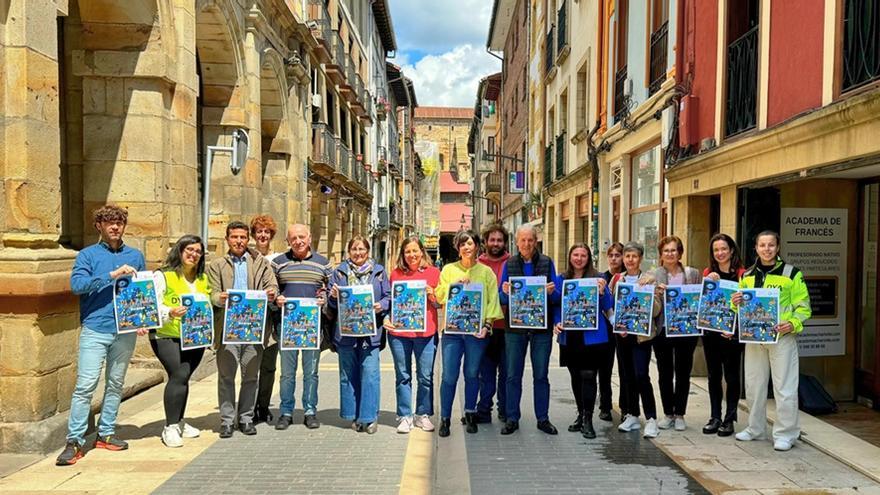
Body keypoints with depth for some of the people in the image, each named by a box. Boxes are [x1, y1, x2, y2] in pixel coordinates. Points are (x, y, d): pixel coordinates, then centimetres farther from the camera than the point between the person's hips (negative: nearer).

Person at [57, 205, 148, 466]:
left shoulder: (135, 256, 12)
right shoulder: (88, 255, 2)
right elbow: (77, 284, -14)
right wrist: (112, 274, -21)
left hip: (126, 331, 4)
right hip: (95, 330, -3)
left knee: (115, 384, 12)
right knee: (85, 385, -6)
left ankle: (106, 433, 23)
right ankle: (74, 441, 0)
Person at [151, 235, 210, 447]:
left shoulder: (203, 278, 14)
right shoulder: (164, 276, -4)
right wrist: (170, 313, -31)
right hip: (167, 336, -5)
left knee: (183, 377, 6)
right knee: (178, 376, -15)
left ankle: (178, 423, 21)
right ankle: (170, 427, -5)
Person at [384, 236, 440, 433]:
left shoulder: (433, 272, 5)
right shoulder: (396, 273, 8)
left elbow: (440, 304, 10)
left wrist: (431, 294, -10)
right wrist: (386, 319, -2)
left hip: (425, 332, -1)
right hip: (399, 332, 1)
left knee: (425, 377, 5)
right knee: (403, 377, 6)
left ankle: (423, 415, 19)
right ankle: (404, 416, 16)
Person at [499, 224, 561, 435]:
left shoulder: (547, 263, 3)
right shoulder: (509, 264, 4)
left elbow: (556, 298, 2)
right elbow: (501, 299, 2)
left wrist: (551, 292, -19)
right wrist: (505, 292, -19)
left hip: (542, 327, 0)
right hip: (515, 326, 0)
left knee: (541, 376, 8)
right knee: (513, 376, 4)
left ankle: (543, 418, 19)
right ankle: (512, 418, 15)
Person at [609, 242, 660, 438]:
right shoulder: (616, 279, 9)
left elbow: (656, 308, -3)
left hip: (641, 334, -4)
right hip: (621, 334, 4)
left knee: (641, 376, -11)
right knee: (628, 376, 11)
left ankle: (651, 419, -2)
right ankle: (632, 416, 22)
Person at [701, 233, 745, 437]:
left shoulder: (741, 273, -4)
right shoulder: (708, 273, 7)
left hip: (732, 333, -4)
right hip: (710, 330, 4)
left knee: (731, 375, 5)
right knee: (714, 375, 11)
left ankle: (729, 419, 15)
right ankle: (715, 417, 21)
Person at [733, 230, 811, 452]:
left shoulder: (791, 273, -1)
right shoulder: (747, 276, 12)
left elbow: (804, 306, -2)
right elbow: (742, 308, 21)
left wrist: (793, 323, -19)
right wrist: (735, 302, -2)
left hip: (782, 336, -4)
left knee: (784, 387, -1)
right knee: (754, 385, 12)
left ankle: (785, 433, 10)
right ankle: (755, 428, 26)